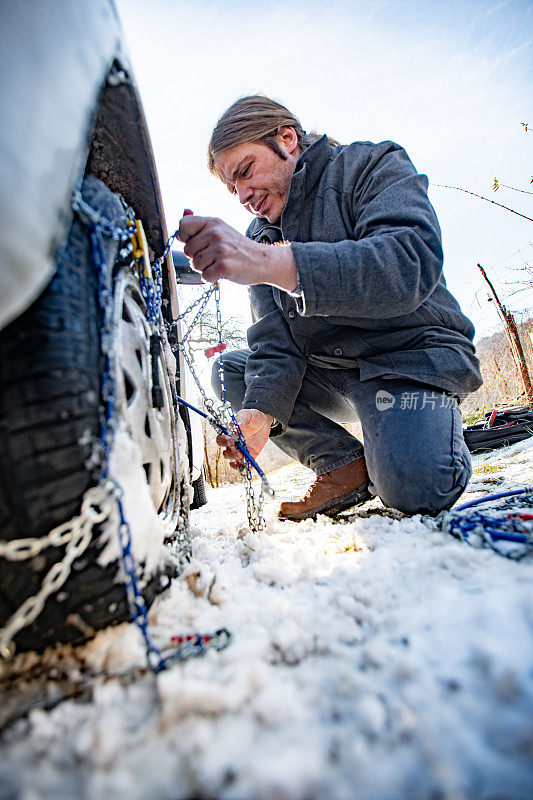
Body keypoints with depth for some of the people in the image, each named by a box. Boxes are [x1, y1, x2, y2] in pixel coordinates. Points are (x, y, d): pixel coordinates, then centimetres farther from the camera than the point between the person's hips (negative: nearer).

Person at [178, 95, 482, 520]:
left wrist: (269, 263, -40)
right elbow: (276, 340, -2)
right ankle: (344, 463, -7)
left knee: (417, 491, -29)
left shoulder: (373, 164, -6)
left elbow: (412, 265, -28)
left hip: (413, 350, -6)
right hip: (327, 370, 7)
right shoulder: (260, 237, 10)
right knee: (228, 370, -3)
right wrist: (261, 411, -23)